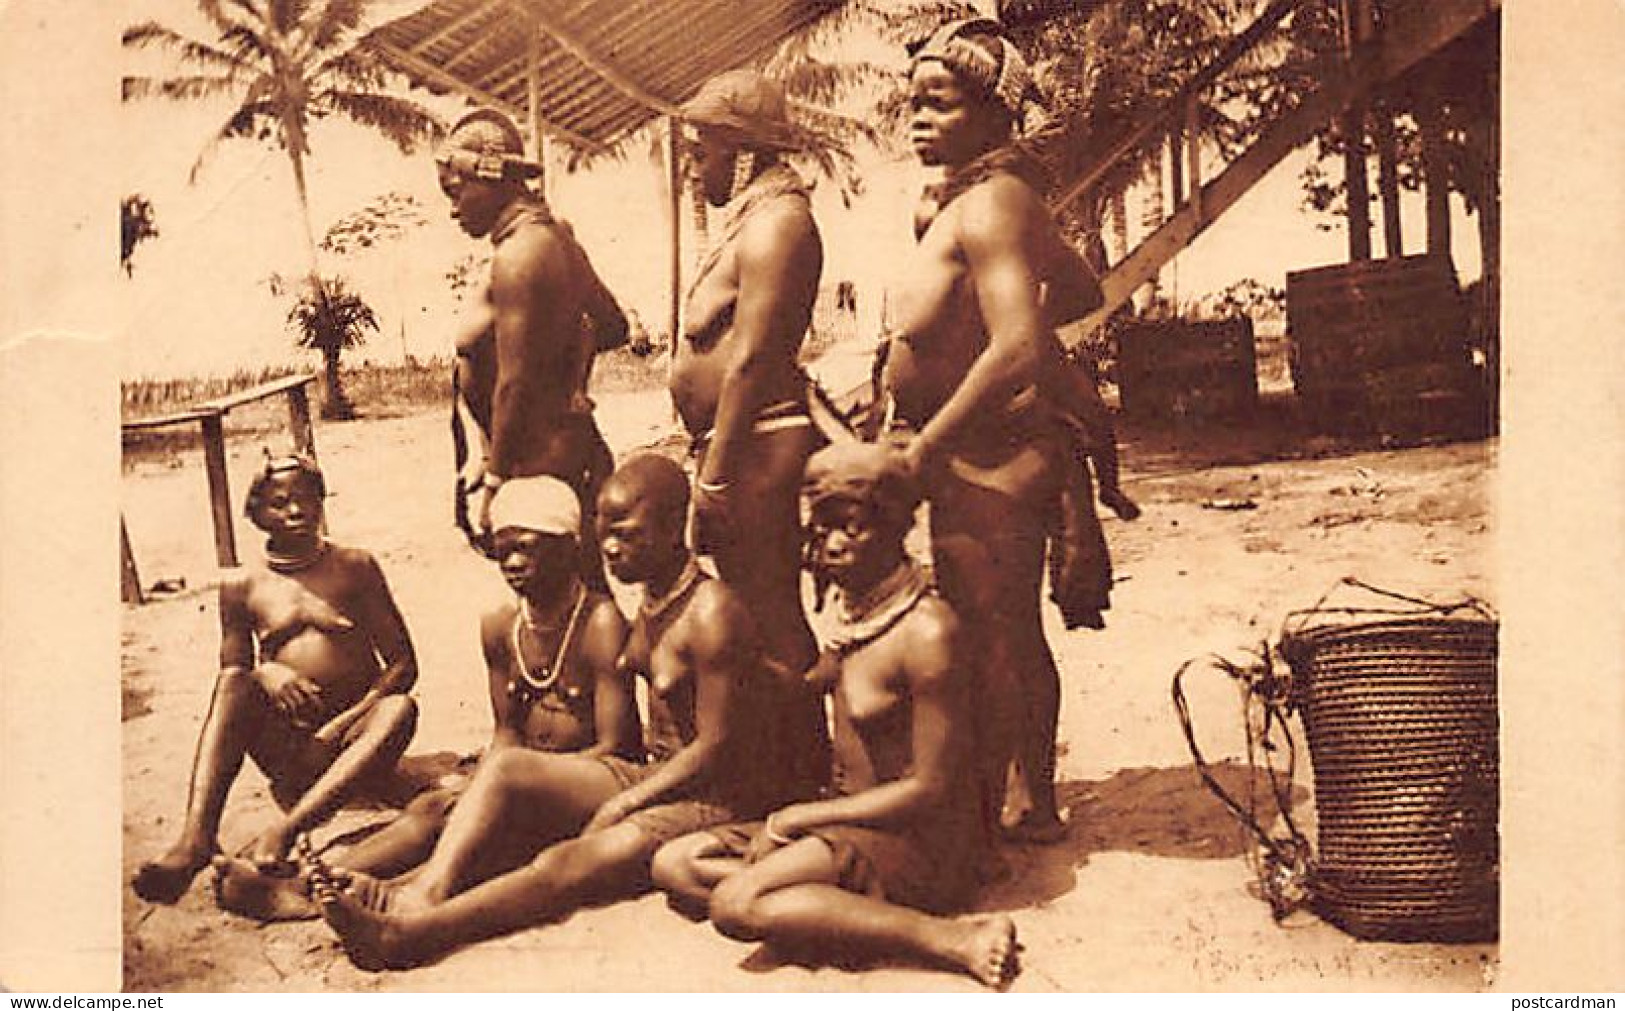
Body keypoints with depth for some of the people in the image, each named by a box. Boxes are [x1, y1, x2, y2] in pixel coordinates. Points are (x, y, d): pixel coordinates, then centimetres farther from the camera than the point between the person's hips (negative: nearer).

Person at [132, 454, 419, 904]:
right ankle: (196, 835, -45)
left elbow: (403, 663, 3)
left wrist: (343, 725, -13)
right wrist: (264, 673, -16)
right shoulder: (241, 586, 12)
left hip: (350, 740, -1)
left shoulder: (354, 567, 9)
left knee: (400, 708, -32)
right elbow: (231, 675, 10)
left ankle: (284, 830, -48)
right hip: (286, 749, 1)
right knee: (235, 684, -26)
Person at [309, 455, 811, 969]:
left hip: (717, 799, -9)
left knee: (569, 863, -30)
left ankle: (407, 935, -40)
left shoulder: (711, 614, -17)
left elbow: (716, 747, -17)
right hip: (656, 774, 9)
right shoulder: (651, 601, 12)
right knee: (506, 766, -9)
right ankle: (424, 892, -29)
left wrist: (624, 802, -15)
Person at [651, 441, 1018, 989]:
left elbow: (931, 790, -18)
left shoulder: (927, 630, -19)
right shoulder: (854, 614, 7)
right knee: (674, 864, 1)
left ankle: (950, 939, -25)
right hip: (850, 816, 9)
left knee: (736, 904, -27)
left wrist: (794, 819, -13)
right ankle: (868, 904, -15)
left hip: (919, 841, -9)